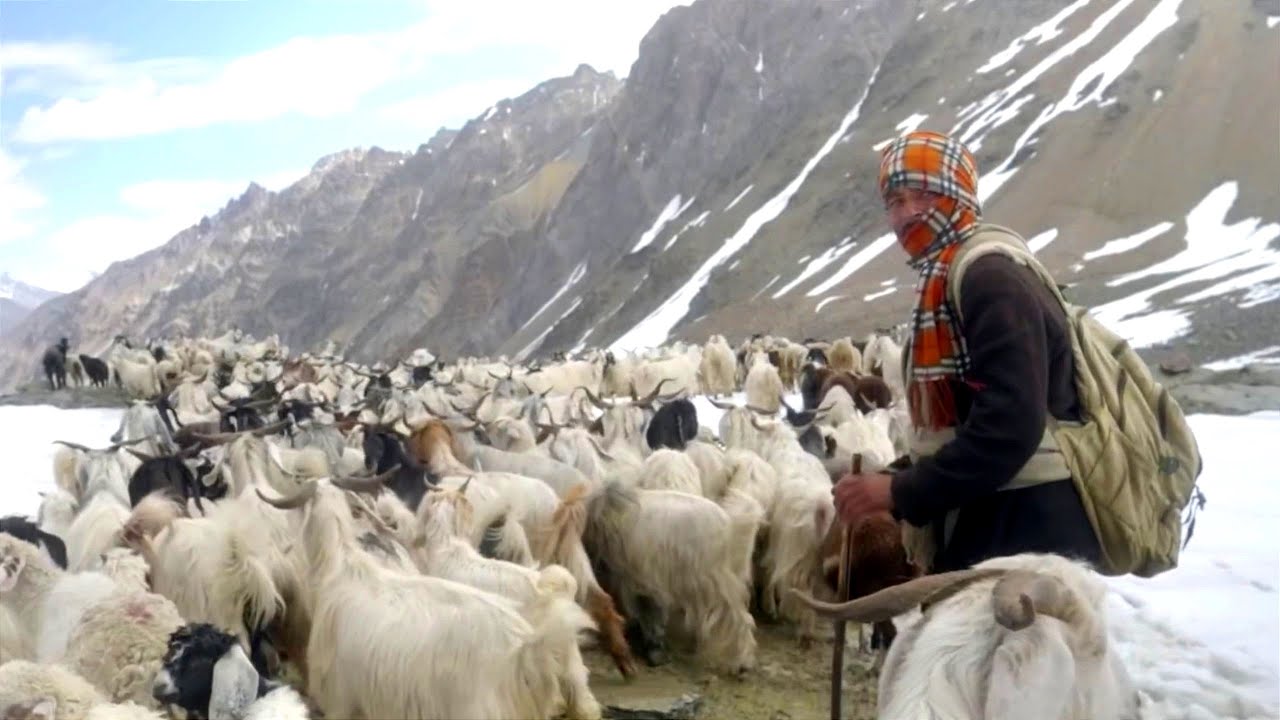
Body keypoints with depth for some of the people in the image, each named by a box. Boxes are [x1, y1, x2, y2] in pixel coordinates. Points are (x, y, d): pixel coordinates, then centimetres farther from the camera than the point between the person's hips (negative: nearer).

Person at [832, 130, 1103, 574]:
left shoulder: (991, 280, -14)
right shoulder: (944, 284, 18)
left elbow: (1010, 426, -24)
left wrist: (903, 491, -19)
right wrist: (896, 487, 7)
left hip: (1028, 531, -10)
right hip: (983, 526, 10)